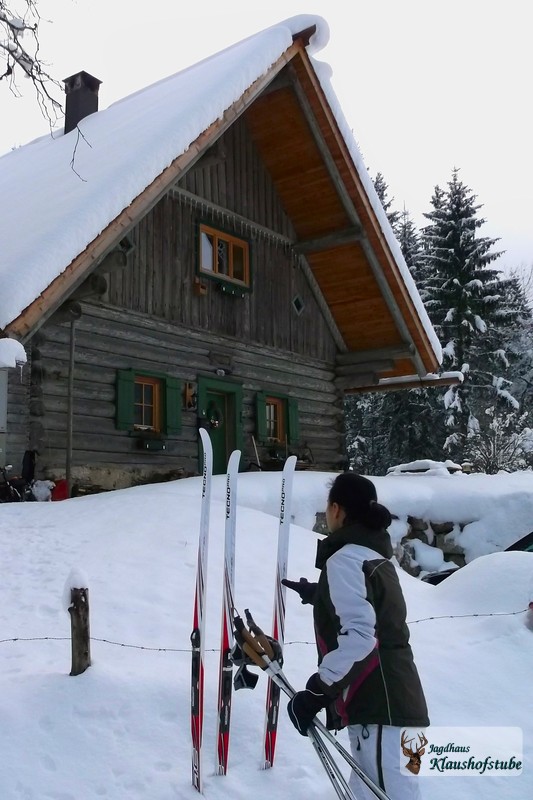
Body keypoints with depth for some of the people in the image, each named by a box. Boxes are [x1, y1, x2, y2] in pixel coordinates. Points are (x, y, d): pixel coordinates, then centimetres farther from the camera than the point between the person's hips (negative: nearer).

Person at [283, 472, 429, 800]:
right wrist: (316, 593, 47)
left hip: (381, 707, -10)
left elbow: (357, 637, -23)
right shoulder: (375, 555, 16)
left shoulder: (345, 559, -12)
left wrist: (315, 693, -18)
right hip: (394, 699, 10)